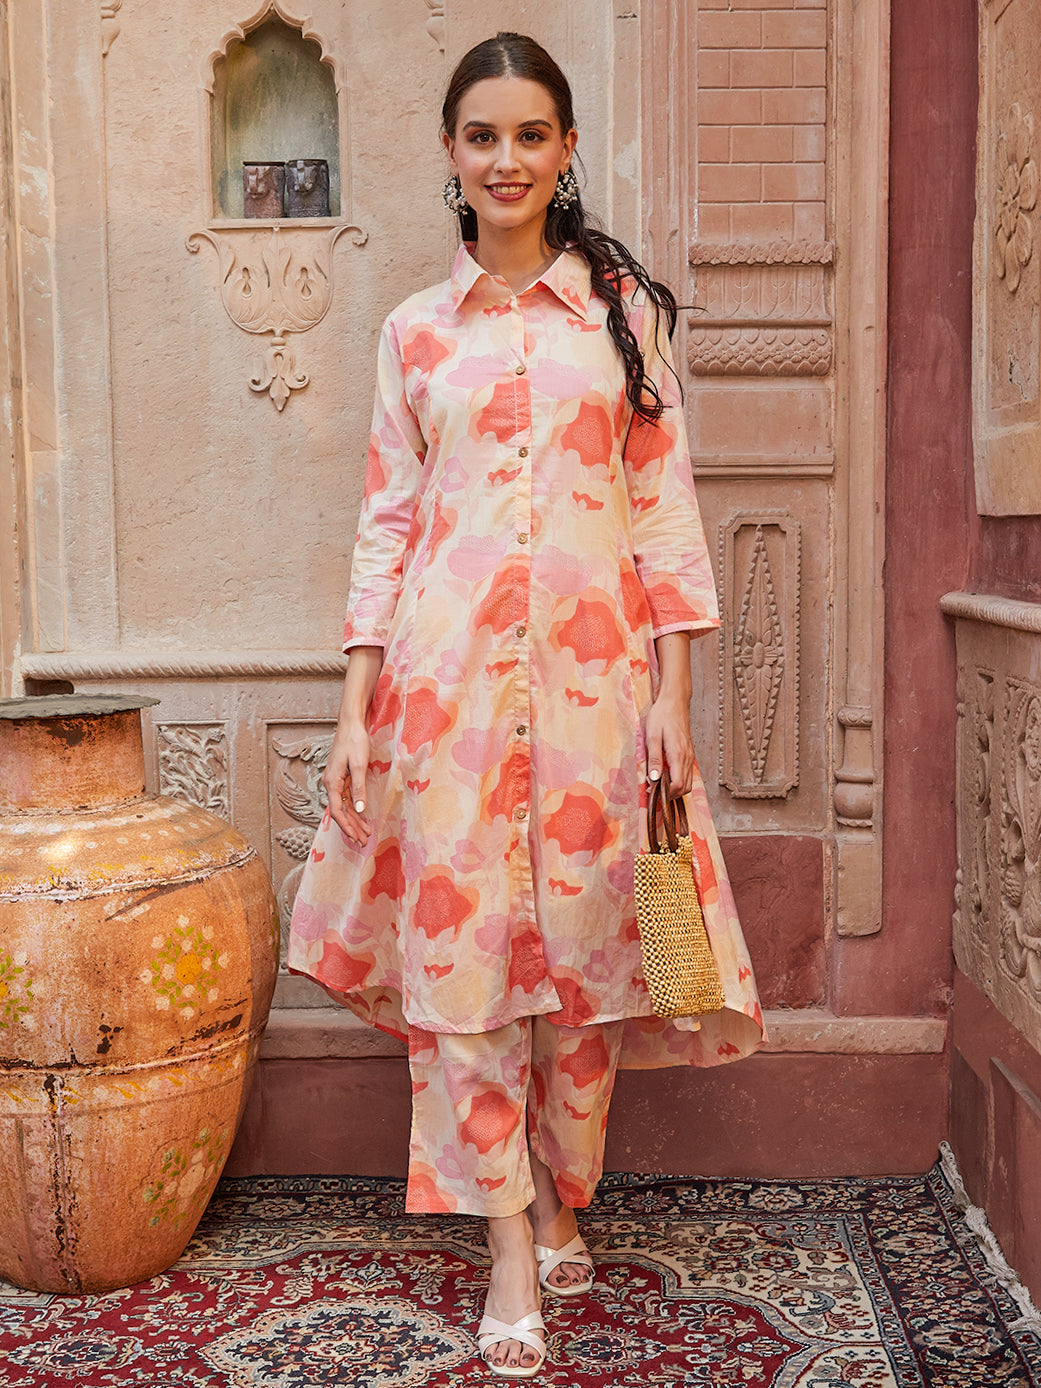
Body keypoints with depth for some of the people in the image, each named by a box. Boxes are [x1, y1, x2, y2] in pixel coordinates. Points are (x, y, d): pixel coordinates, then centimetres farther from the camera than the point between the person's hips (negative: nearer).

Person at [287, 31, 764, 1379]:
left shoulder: (624, 305, 7)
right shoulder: (415, 330, 10)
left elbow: (664, 506, 5)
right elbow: (386, 521, 9)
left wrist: (672, 692, -2)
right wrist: (356, 707, 2)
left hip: (595, 661, 0)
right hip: (448, 663, 1)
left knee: (584, 935, 6)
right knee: (460, 938, -1)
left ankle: (563, 1205, 27)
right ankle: (510, 1251, 11)